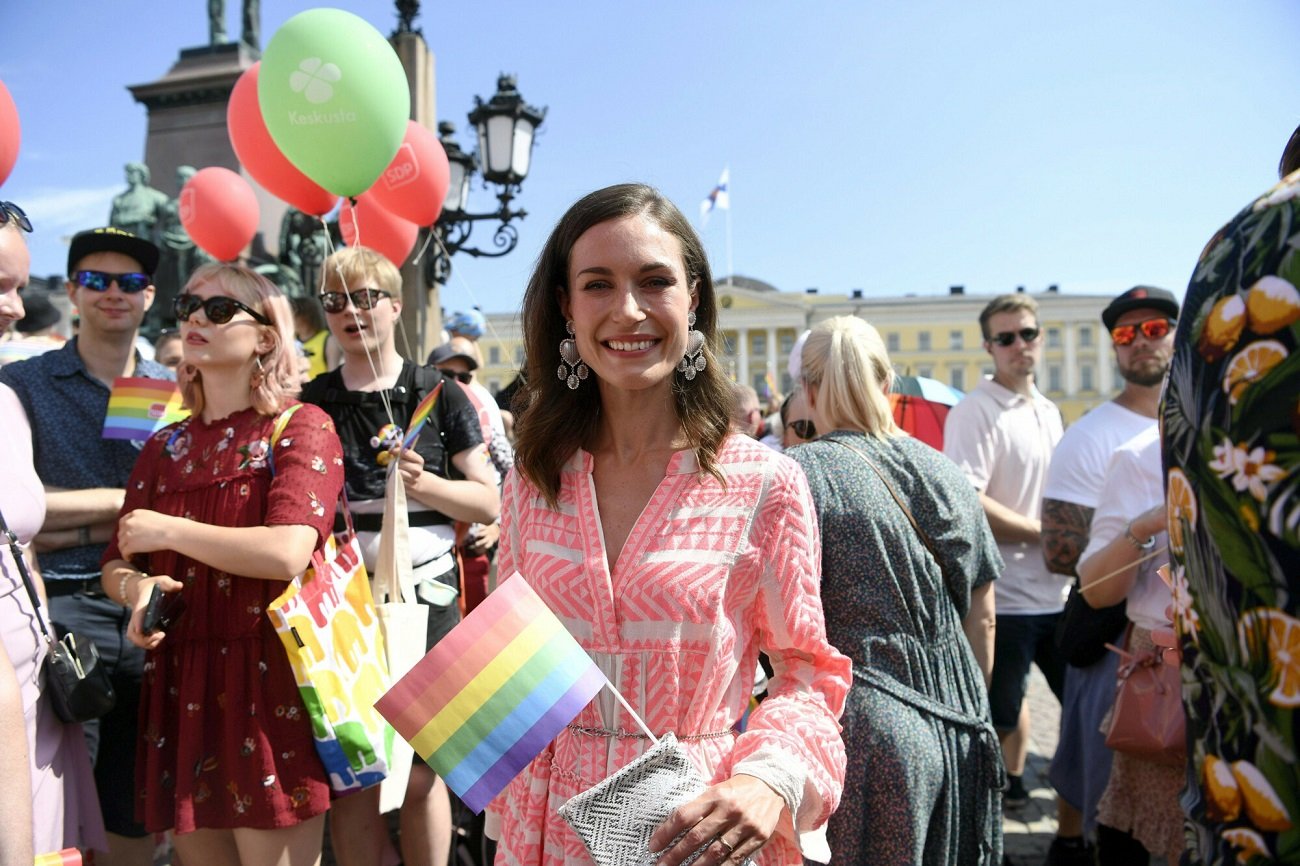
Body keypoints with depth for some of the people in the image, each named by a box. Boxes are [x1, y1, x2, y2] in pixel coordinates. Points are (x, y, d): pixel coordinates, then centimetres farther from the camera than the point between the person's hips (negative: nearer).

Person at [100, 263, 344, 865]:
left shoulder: (301, 428, -5)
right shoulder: (165, 447, 13)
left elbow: (287, 553, -19)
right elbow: (115, 565, 15)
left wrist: (168, 530, -10)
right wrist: (136, 587, -8)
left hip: (269, 680, -5)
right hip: (178, 683, 6)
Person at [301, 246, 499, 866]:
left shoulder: (438, 395, 3)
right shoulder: (310, 404, 7)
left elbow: (488, 503, 1)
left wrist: (423, 484, -14)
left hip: (425, 595, -1)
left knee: (420, 777, 4)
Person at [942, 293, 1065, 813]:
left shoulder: (1049, 412, 13)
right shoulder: (975, 412, -12)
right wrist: (1044, 533, -16)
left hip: (1058, 590, 8)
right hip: (1005, 597, -8)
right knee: (997, 719, 3)